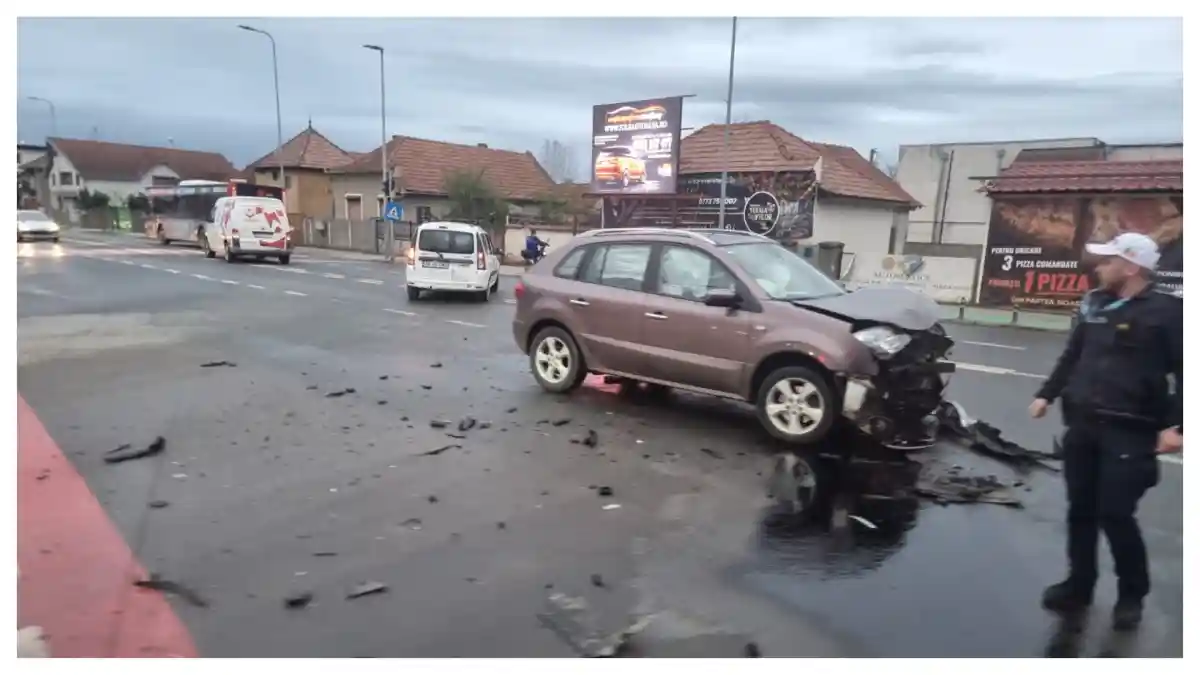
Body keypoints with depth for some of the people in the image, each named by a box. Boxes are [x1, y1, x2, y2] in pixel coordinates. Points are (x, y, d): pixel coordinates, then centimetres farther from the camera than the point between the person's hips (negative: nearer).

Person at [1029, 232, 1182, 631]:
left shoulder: (1166, 312, -8)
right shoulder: (1094, 305, 11)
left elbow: (1185, 374, -11)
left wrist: (1175, 424, -19)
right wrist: (1047, 394, 16)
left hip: (1130, 432, -6)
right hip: (1082, 424, 6)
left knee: (1115, 515, -3)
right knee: (1080, 511, 12)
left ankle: (1132, 595, 20)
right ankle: (1078, 586, 26)